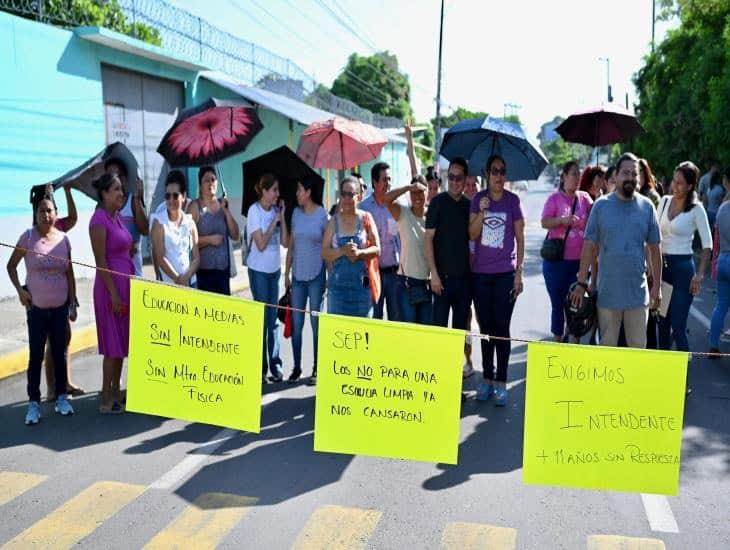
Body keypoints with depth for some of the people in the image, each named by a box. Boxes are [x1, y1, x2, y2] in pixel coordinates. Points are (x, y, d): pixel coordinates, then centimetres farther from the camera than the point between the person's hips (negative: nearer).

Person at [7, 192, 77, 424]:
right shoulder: (28, 236, -7)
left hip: (60, 307, 3)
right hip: (36, 307, -2)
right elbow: (11, 265, 2)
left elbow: (70, 273, 6)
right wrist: (19, 289, -9)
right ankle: (34, 403, 10)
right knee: (36, 355, 1)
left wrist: (73, 303, 5)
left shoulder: (63, 238, 0)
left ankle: (61, 397, 23)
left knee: (59, 353, 11)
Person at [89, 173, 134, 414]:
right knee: (113, 343, -3)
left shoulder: (117, 216, 11)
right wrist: (113, 293, -18)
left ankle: (116, 392, 22)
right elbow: (100, 261, -17)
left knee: (122, 341, 13)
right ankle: (106, 400, 5)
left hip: (126, 283, 9)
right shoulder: (99, 219, -13)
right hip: (111, 285, -9)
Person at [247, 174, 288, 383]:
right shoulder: (255, 211, -10)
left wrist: (282, 216, -7)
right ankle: (261, 366, 10)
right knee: (262, 317, 0)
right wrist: (275, 221, -14)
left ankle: (275, 365, 15)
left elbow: (285, 242, -2)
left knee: (273, 319, 8)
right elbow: (261, 244, -17)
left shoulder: (275, 210, 4)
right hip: (259, 270, -5)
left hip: (274, 269, 5)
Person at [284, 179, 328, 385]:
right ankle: (296, 367, 17)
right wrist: (287, 272, 8)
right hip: (298, 275, 4)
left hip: (316, 275, -4)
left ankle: (316, 369, 13)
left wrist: (330, 276, -6)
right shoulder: (296, 213, 7)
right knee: (296, 324, 6)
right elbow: (291, 244, 11)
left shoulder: (322, 214, -5)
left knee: (316, 323, 3)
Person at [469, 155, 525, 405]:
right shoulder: (478, 199, 5)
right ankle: (486, 379, 21)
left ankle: (501, 384, 9)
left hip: (505, 274, -2)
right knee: (485, 328, 10)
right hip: (480, 273, 2)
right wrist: (482, 212, -15)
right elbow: (472, 235, 0)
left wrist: (519, 272, -4)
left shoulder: (513, 200, 0)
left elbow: (520, 239, 1)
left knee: (501, 329, 1)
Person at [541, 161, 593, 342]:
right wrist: (563, 220, -26)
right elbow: (544, 222, -9)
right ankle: (557, 342, 16)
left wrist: (600, 198, -9)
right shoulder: (555, 198, -1)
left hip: (579, 261, 3)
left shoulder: (584, 197, 8)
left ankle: (575, 343, 16)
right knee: (558, 304, 6)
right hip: (556, 261, -2)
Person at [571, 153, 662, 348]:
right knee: (607, 346, 11)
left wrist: (657, 285, 4)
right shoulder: (601, 205, -2)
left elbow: (654, 249, 6)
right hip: (607, 291, -1)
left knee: (638, 347, 8)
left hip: (638, 292, 1)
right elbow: (589, 246, -2)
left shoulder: (647, 206, 2)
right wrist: (581, 283, -6)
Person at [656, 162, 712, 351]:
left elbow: (707, 244, -7)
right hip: (661, 265, 5)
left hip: (682, 266, -5)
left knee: (678, 325, -6)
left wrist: (699, 275, -13)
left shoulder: (696, 209, -7)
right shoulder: (664, 201, 7)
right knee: (662, 322, 13)